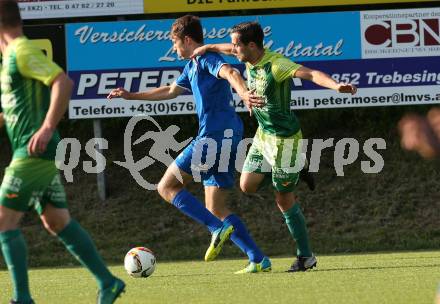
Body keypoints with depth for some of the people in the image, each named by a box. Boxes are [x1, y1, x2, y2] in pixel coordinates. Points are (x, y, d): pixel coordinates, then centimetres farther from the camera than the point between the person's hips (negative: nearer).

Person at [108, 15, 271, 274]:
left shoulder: (207, 59, -6)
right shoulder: (192, 67, 24)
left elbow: (230, 73, -28)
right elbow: (171, 91, 41)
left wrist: (244, 93, -50)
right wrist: (133, 96, 47)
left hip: (214, 136, -10)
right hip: (227, 138, 10)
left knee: (167, 187, -6)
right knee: (216, 209, 8)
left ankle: (219, 229, -19)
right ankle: (259, 260, 1)